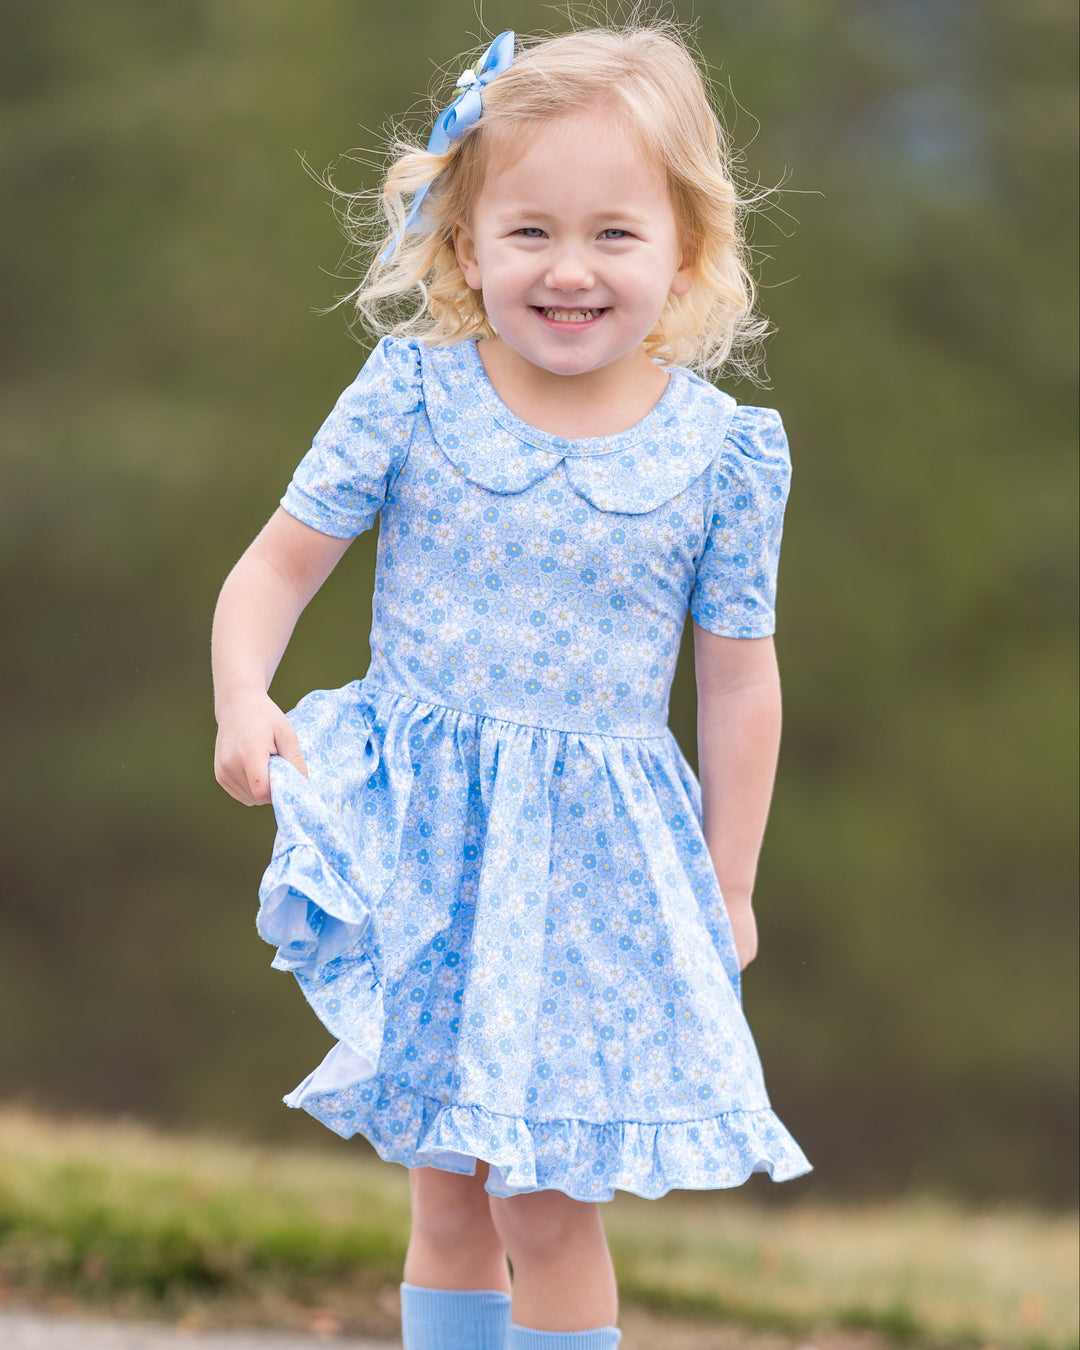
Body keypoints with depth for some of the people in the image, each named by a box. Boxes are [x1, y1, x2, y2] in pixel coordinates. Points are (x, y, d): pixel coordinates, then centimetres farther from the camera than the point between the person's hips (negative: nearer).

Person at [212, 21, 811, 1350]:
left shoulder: (722, 452, -6)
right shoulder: (410, 394, -6)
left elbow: (738, 680, 2)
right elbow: (282, 558, 0)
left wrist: (724, 892, 6)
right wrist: (243, 697, -19)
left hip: (595, 861, -1)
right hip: (421, 838, 1)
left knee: (547, 1203, -2)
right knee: (445, 1193, 9)